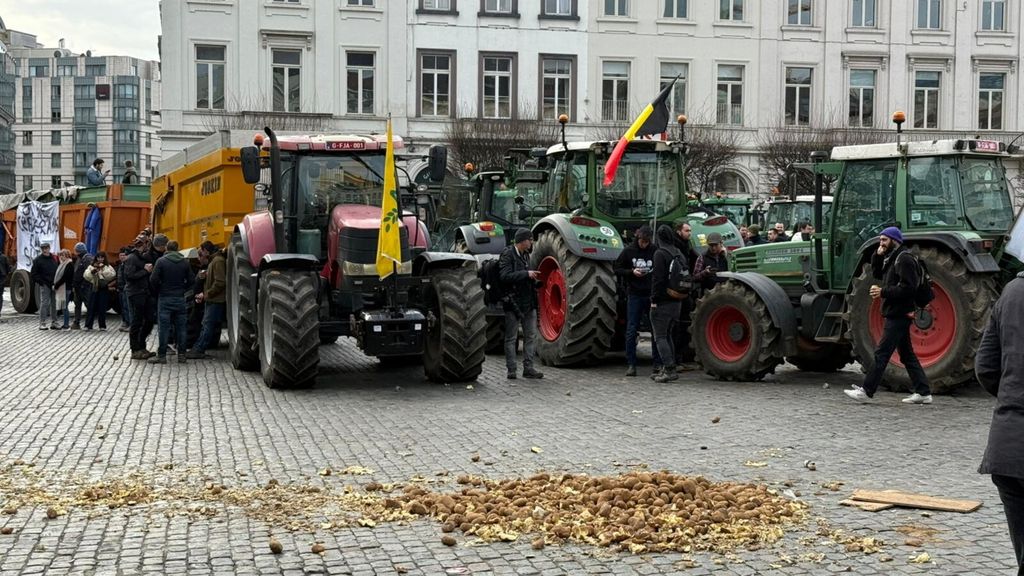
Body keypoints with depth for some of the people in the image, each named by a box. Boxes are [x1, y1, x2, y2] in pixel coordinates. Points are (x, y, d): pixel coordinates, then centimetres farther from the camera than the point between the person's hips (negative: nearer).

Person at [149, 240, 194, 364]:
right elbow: (191, 280, 3)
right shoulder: (185, 262, 3)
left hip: (165, 298, -3)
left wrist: (159, 290, 5)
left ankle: (162, 355, 0)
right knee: (180, 327, 7)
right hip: (180, 298, 3)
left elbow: (153, 279, -11)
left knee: (164, 327, -1)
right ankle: (181, 355, 8)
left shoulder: (161, 261, -6)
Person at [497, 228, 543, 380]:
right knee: (511, 337, 0)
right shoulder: (508, 254, -10)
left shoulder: (525, 255, 15)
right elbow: (505, 276, -22)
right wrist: (526, 274, -22)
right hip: (514, 301, -8)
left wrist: (533, 279, 11)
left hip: (529, 301, 8)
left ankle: (528, 368, 12)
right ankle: (511, 370, 4)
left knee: (531, 336, 7)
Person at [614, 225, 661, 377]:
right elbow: (617, 269, 6)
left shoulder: (655, 251, 0)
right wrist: (631, 272, -10)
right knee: (631, 330, -1)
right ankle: (631, 364, 5)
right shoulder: (628, 251, 1)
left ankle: (658, 363, 13)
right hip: (634, 295, 0)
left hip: (652, 295, 0)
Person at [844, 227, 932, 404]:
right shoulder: (892, 258, 17)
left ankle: (866, 391, -7)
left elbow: (908, 288, -21)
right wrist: (877, 256, 4)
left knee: (882, 353, -8)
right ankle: (923, 392, 14)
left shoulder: (904, 259, -14)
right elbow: (877, 274, 19)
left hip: (899, 314, -10)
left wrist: (883, 292, -22)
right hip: (896, 314, 10)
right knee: (907, 354, 11)